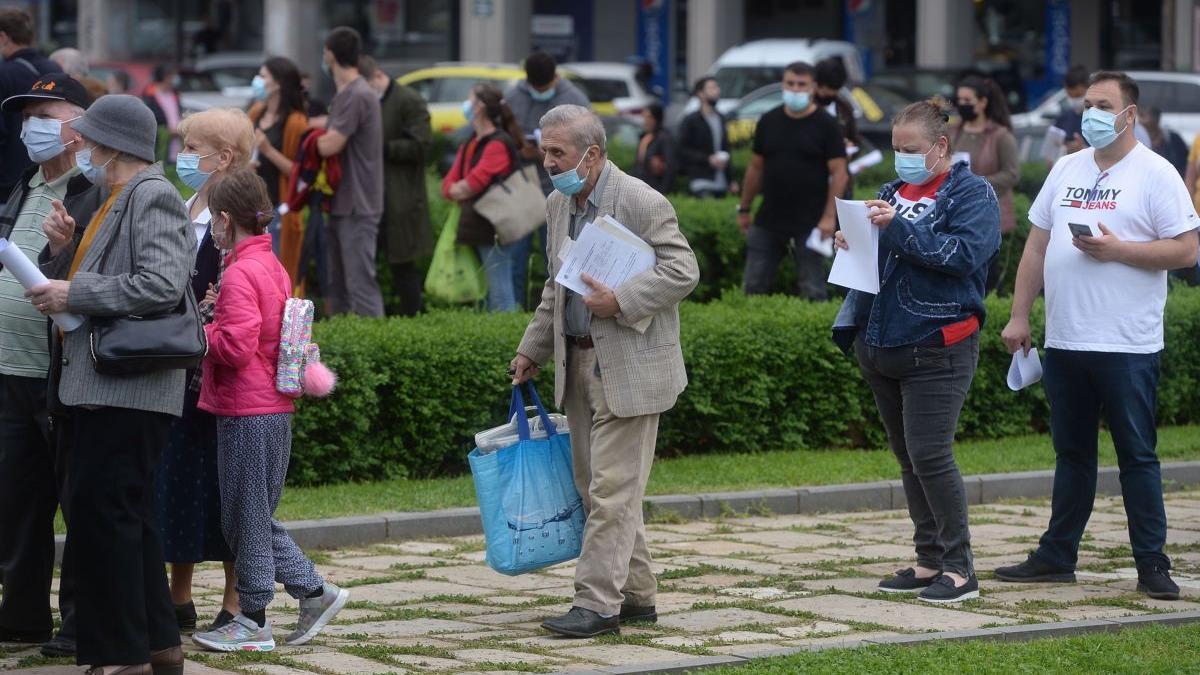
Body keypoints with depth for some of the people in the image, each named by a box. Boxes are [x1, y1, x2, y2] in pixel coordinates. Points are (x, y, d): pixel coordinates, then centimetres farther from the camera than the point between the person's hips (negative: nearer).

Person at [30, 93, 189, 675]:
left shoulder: (153, 196, -11)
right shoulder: (114, 200, 20)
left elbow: (161, 285, -23)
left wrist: (73, 294, -19)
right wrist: (63, 249, 4)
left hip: (129, 387, -10)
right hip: (99, 384, 10)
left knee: (103, 514, -10)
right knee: (127, 516, 14)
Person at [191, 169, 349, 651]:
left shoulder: (240, 274, -16)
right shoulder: (273, 268, 13)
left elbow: (236, 346, -23)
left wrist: (195, 330, -8)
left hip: (246, 413, -9)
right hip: (272, 408, 9)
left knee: (246, 518, -1)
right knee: (255, 517, 17)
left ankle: (252, 621, 6)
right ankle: (315, 592, 16)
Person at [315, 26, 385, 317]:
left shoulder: (357, 96, -16)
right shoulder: (346, 94, 16)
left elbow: (330, 146, -20)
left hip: (357, 208, -10)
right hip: (341, 205, 10)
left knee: (361, 285, -11)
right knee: (337, 286, 14)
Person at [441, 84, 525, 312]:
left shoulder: (499, 144, -12)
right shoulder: (469, 145, 17)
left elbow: (472, 185, -18)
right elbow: (449, 184, 15)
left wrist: (459, 190, 1)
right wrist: (459, 190, -5)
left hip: (495, 233, -9)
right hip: (475, 231, 9)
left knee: (500, 300, -8)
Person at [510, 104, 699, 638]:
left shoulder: (642, 203, -13)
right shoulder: (558, 206, 12)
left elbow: (682, 271, -16)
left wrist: (620, 302, -24)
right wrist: (532, 350, 18)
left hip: (628, 368, -8)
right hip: (579, 363, 8)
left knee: (612, 489, -9)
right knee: (595, 488, 11)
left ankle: (598, 603, -8)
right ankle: (635, 595, 20)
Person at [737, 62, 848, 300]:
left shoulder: (826, 125, -4)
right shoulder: (769, 121, 8)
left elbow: (839, 172, -8)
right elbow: (756, 168, 14)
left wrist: (829, 216, -16)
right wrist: (744, 209, 13)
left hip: (810, 223, -4)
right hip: (768, 219, 4)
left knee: (812, 289, 1)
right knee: (754, 285, 5)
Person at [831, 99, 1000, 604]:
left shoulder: (971, 193, -4)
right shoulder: (894, 192, 17)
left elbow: (965, 253, -19)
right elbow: (878, 256, 23)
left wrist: (899, 226, -23)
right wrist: (852, 241, 1)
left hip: (935, 349, -7)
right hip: (882, 346, 8)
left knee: (929, 455, -12)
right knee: (908, 458, 11)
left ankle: (959, 567, -3)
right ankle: (929, 560, 18)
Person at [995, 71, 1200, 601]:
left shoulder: (1155, 175, -4)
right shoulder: (1066, 170, 14)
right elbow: (1036, 245, 16)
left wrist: (1118, 250, -18)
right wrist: (1019, 316, 10)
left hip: (1128, 345, -6)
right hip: (1064, 340, 6)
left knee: (1137, 455, -2)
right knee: (1071, 452, 14)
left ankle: (1152, 565, 2)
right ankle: (1057, 557, 20)